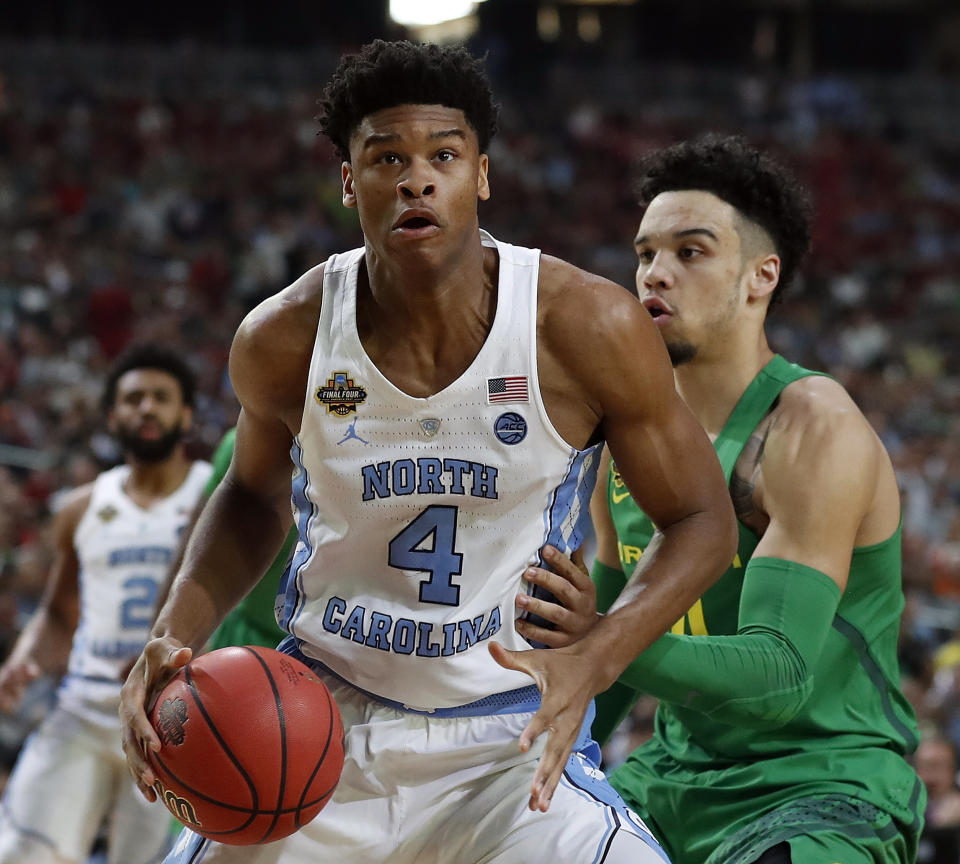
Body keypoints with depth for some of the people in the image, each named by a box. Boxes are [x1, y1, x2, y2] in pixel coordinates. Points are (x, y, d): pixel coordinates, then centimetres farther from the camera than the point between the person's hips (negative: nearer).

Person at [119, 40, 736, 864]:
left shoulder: (589, 325, -15)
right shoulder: (284, 339, -8)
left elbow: (702, 521, -5)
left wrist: (592, 661, -21)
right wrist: (175, 635, -4)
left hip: (513, 742, -2)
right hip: (324, 720, 2)